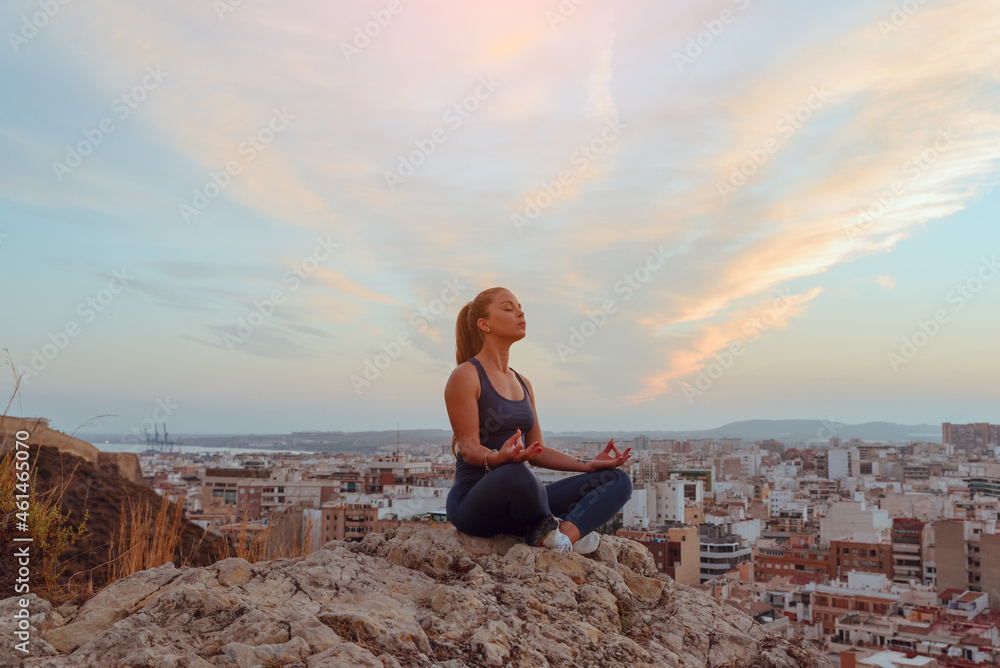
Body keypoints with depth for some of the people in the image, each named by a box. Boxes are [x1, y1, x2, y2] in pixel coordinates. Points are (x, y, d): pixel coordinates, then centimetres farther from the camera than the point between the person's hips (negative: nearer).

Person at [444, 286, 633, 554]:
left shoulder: (522, 383, 18)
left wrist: (588, 464, 6)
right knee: (515, 474, -43)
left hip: (518, 500, 8)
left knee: (617, 480, -4)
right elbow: (468, 446, -12)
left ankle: (566, 532, -29)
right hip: (474, 500, -7)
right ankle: (548, 524, -12)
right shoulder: (465, 376, -5)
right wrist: (499, 458, -34)